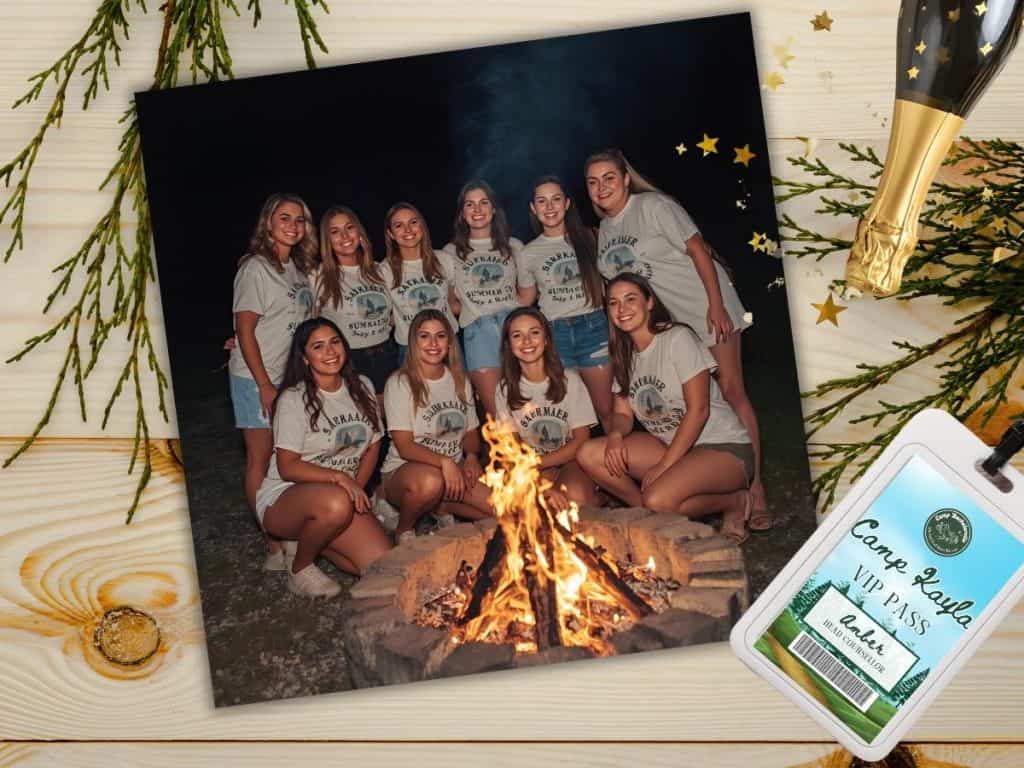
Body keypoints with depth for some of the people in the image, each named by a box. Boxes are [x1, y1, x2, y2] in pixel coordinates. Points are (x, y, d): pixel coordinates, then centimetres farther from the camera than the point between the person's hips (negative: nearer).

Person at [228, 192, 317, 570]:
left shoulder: (297, 268, 11)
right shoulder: (256, 268, -11)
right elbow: (245, 331, -13)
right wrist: (265, 385, -16)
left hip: (291, 377, 7)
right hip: (257, 379, -7)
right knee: (261, 458, -1)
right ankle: (274, 546, 1)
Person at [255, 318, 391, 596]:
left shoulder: (362, 388, 6)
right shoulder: (294, 399, -11)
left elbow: (373, 447, 12)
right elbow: (287, 467, -15)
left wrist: (356, 490, -4)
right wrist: (338, 477, -28)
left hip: (344, 494, 6)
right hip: (284, 496, -6)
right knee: (336, 504, -41)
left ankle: (310, 538, 13)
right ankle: (300, 569, -10)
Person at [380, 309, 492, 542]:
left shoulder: (460, 381, 10)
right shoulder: (400, 383, -8)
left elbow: (471, 432, 14)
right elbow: (405, 447, -14)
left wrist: (471, 456, -9)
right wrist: (444, 461, -30)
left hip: (453, 471, 6)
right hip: (403, 470, -6)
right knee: (430, 481, -42)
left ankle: (441, 507, 8)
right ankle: (403, 531, -10)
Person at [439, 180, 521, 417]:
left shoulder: (513, 246, 19)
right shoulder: (451, 254, 16)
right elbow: (450, 302, 18)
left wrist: (508, 308, 5)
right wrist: (475, 308, 4)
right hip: (478, 331, -1)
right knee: (497, 413, -11)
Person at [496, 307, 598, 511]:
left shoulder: (569, 380, -1)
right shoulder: (505, 390, 0)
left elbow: (582, 440, -3)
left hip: (571, 461, 0)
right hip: (538, 472, 1)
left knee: (576, 496, -34)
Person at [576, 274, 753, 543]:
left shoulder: (678, 338, -13)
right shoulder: (625, 355, 9)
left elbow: (699, 409, -17)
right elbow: (623, 413, 9)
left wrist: (664, 465, -20)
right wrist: (615, 435, -17)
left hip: (724, 449, -7)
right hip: (670, 447, 7)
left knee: (658, 500, -33)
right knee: (590, 454, -12)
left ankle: (734, 502, -5)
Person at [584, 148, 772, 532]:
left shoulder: (654, 207, -10)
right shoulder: (603, 232, 9)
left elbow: (698, 250, -14)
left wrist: (716, 306, -19)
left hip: (706, 308, -7)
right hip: (666, 320, 7)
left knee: (731, 391, -8)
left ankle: (755, 490, -8)